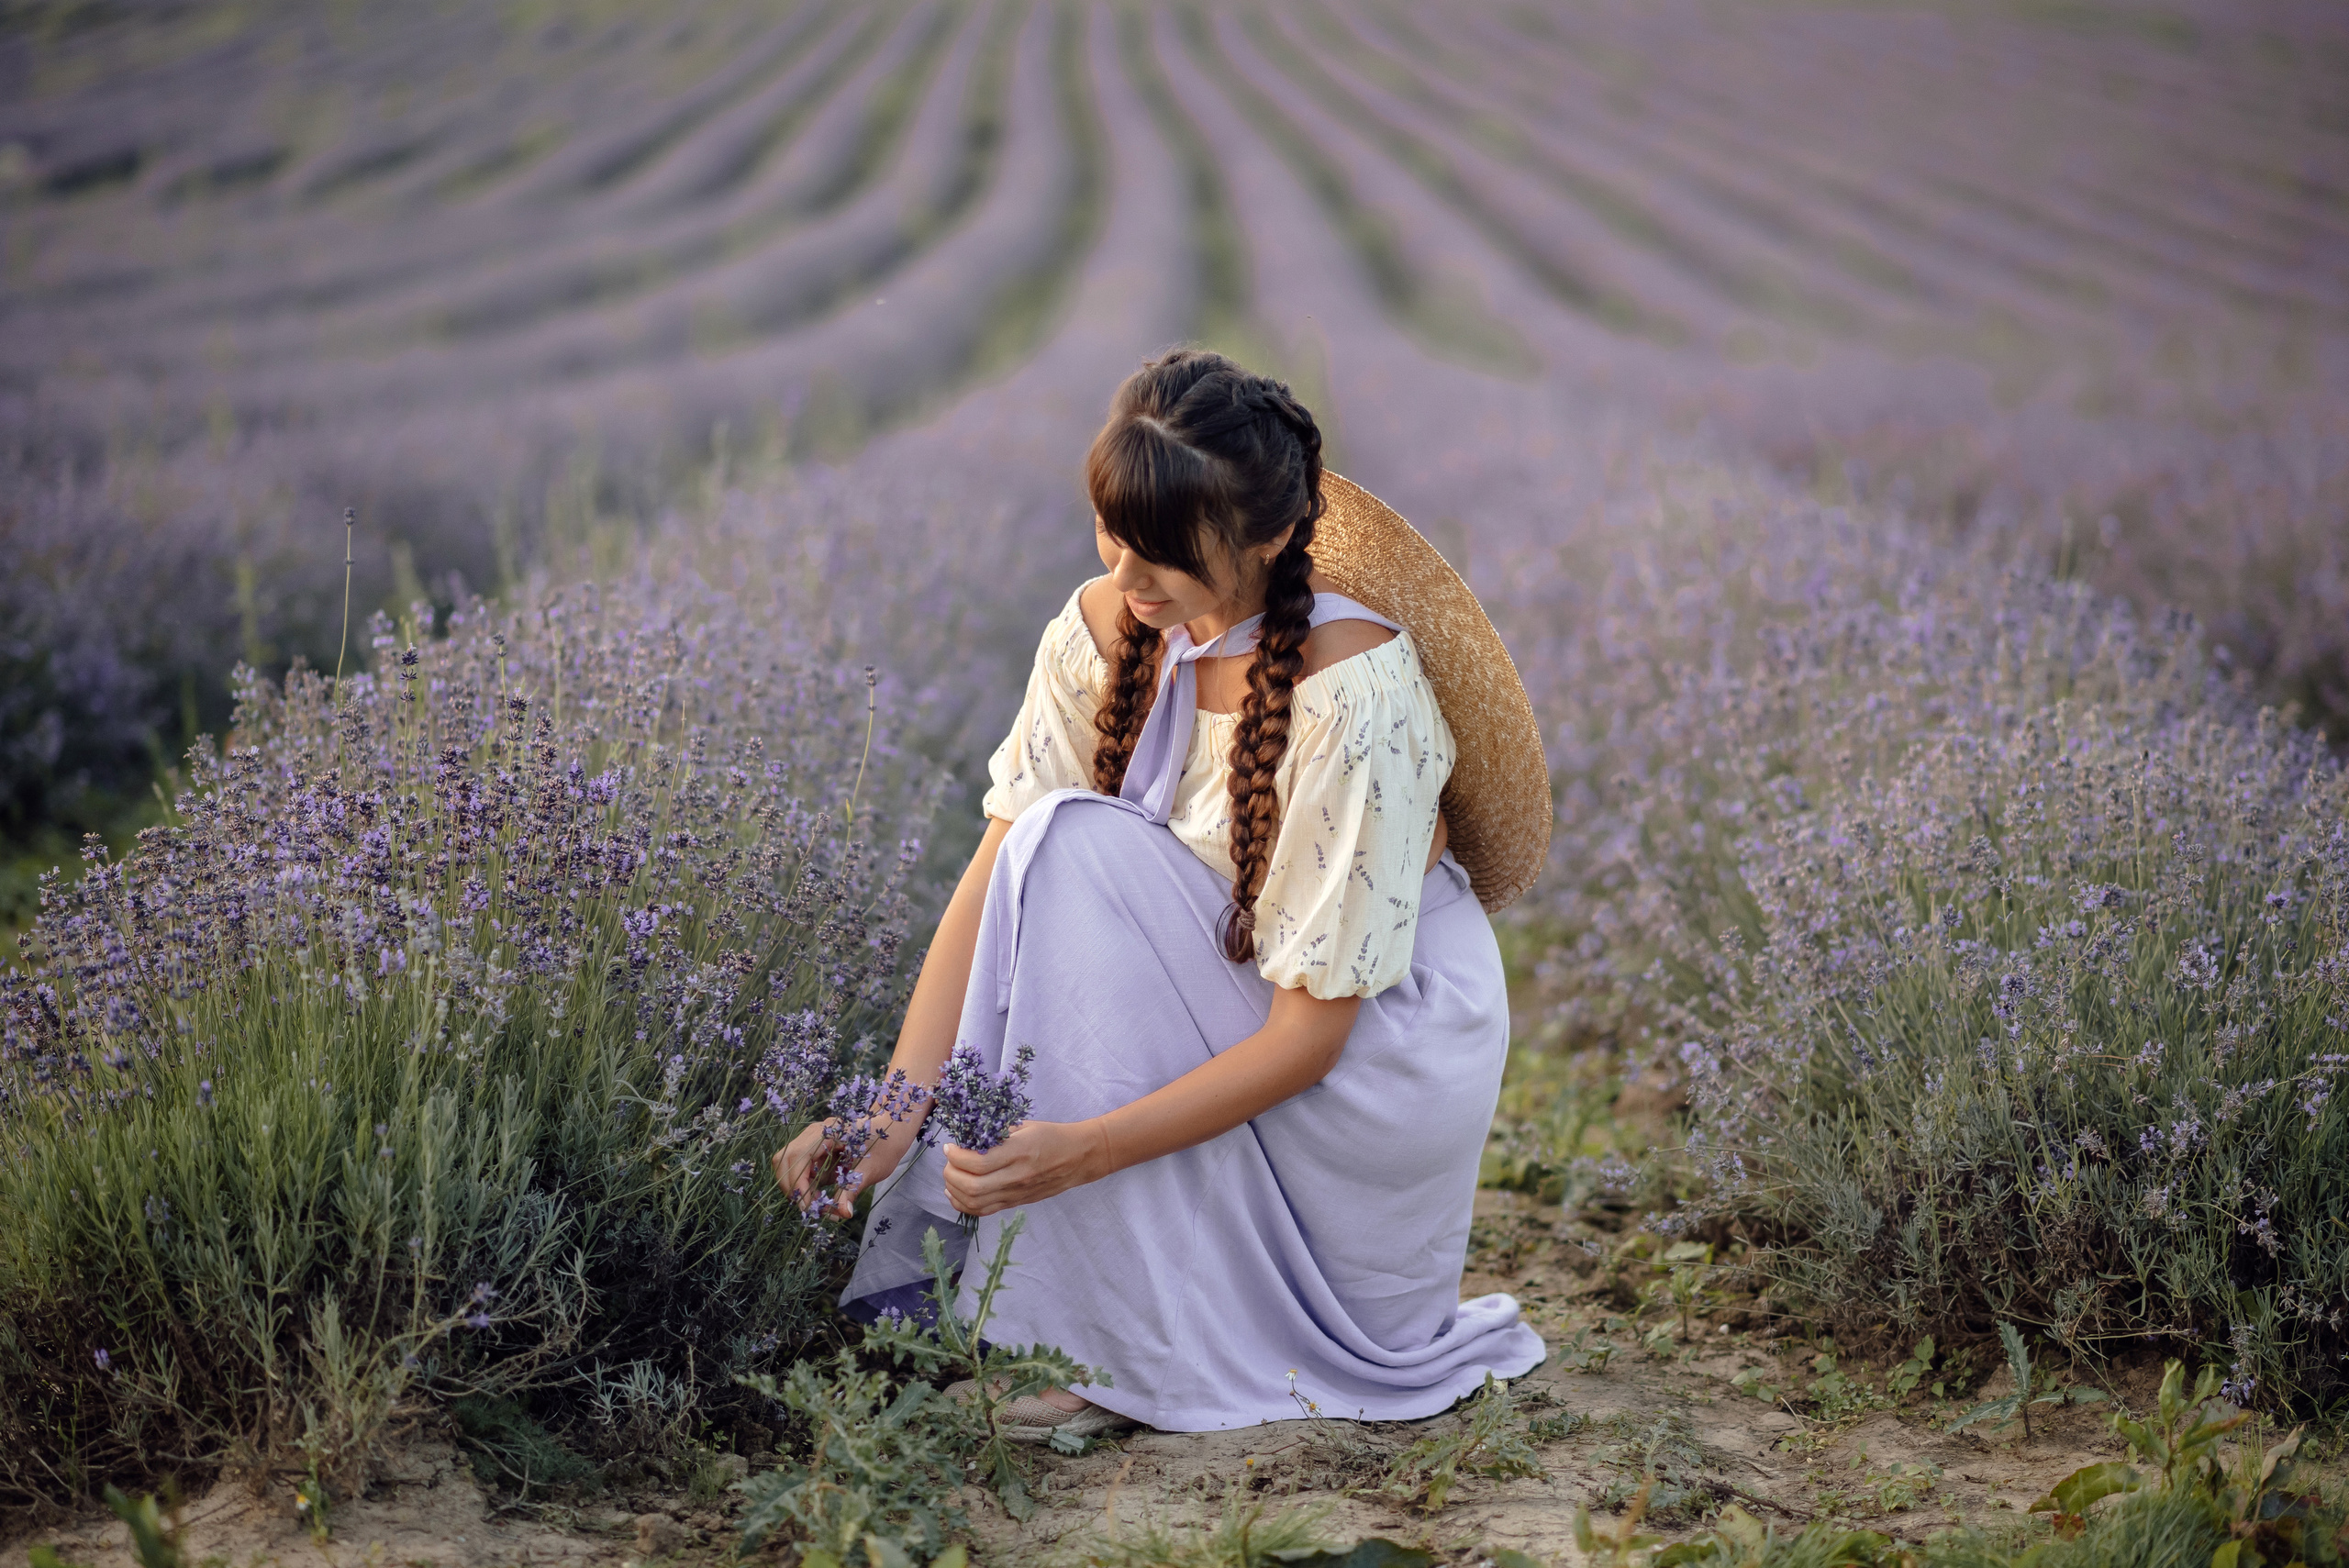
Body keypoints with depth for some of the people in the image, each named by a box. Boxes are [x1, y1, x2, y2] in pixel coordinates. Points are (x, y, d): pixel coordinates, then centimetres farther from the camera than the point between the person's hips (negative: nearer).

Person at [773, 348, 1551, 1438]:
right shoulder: (1105, 632, -8)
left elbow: (1309, 1031, -25)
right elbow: (995, 873, -12)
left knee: (1080, 848, -25)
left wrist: (1085, 1150, -35)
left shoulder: (1352, 691, -27)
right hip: (1214, 1008, 7)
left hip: (1383, 1047, -6)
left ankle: (1146, 1350, -20)